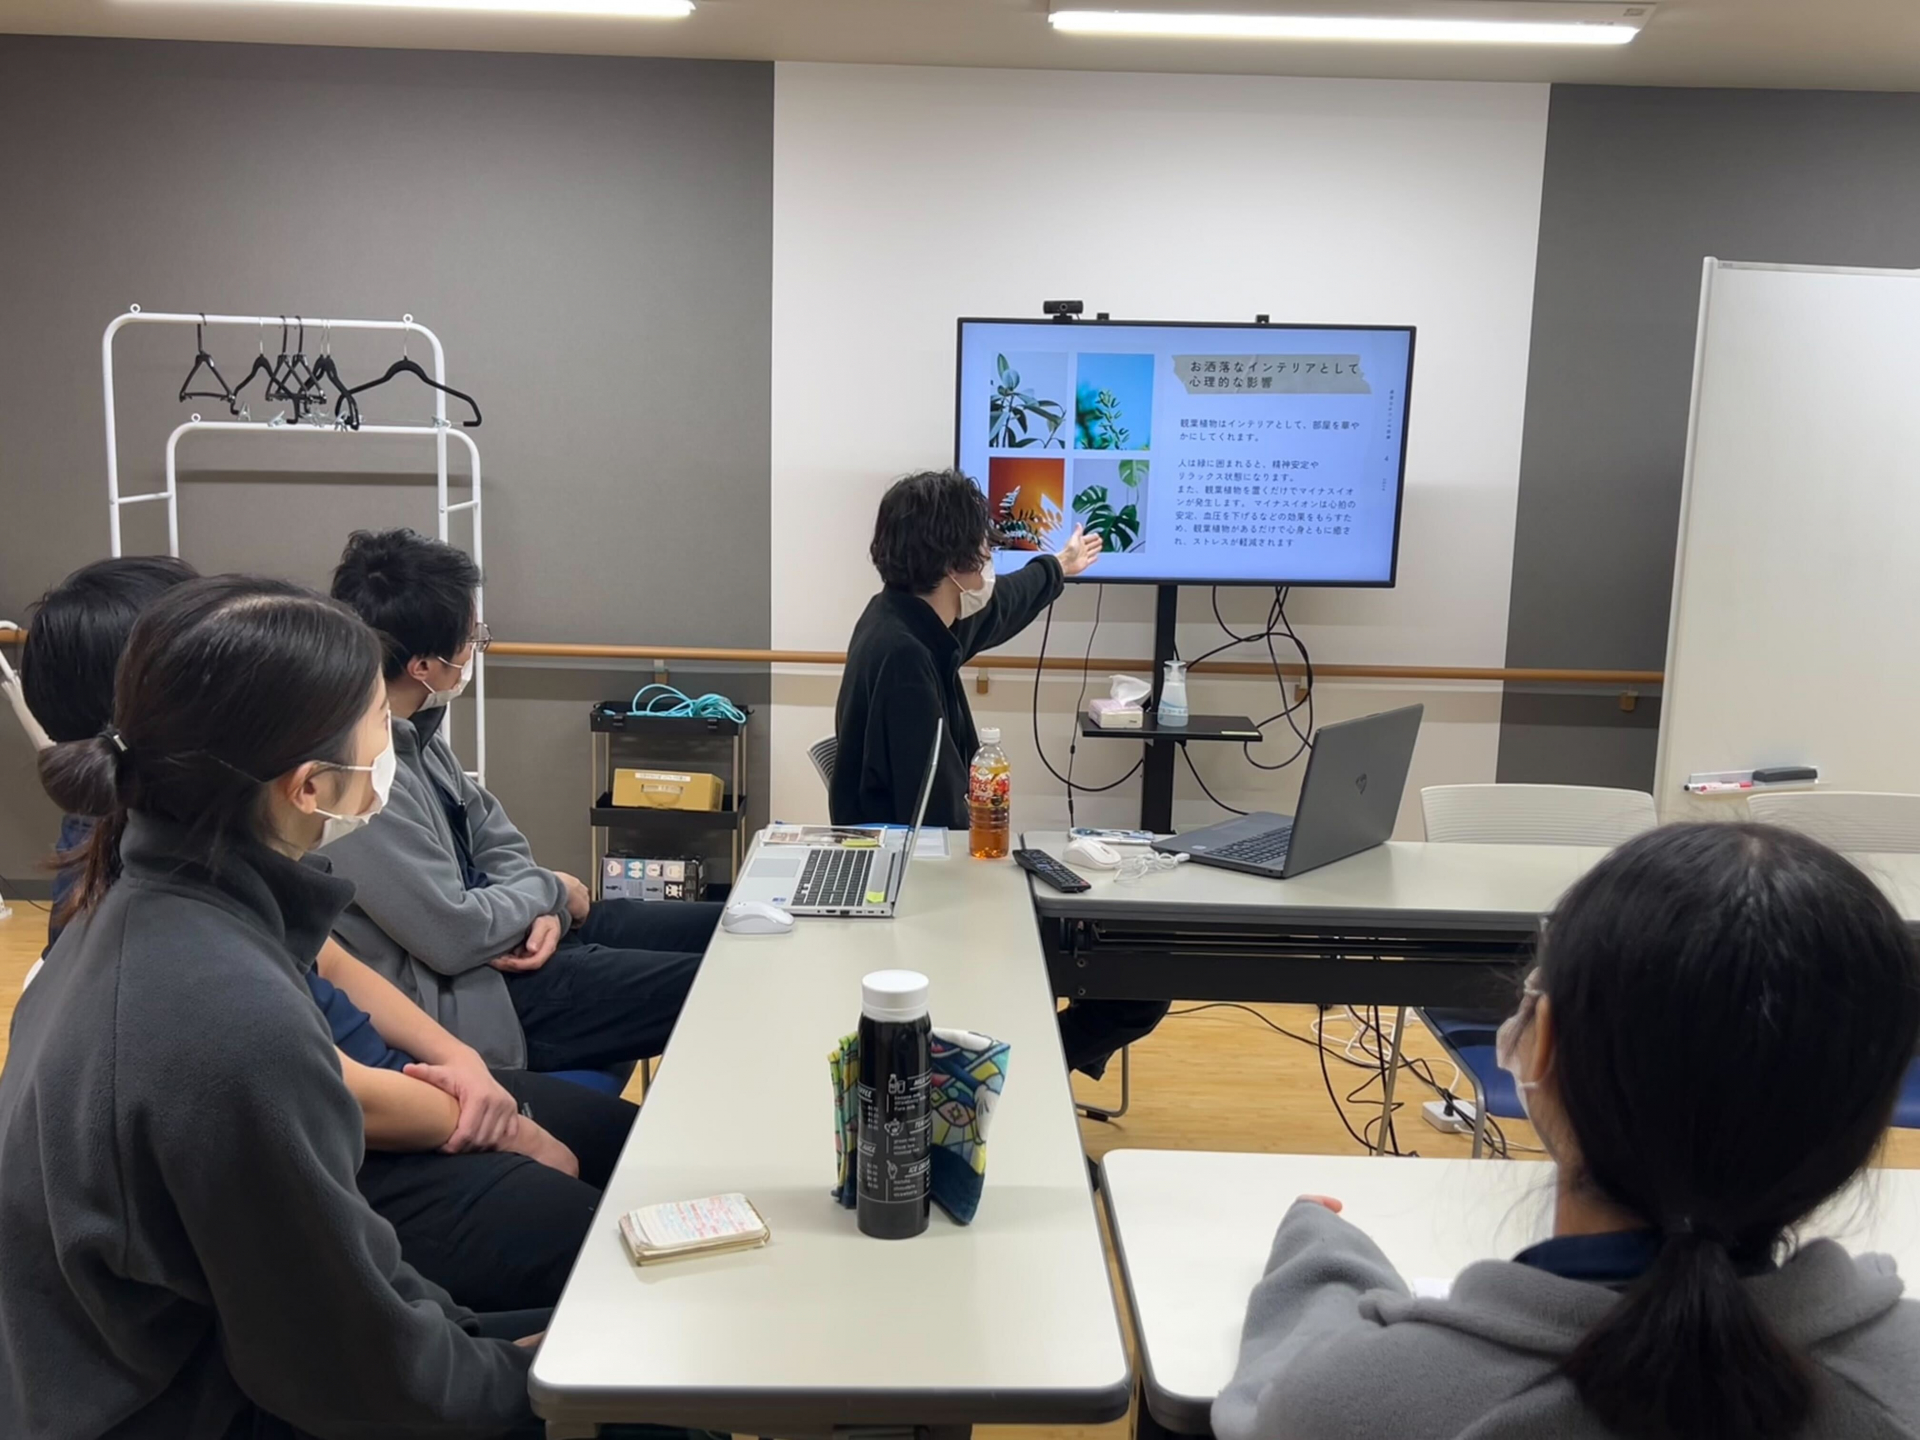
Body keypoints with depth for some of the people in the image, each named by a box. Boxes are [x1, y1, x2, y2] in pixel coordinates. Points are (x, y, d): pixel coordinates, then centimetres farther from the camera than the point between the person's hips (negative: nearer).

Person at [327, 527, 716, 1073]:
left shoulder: (412, 727, 1)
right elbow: (455, 937, -26)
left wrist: (540, 911, -7)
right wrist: (549, 891, -8)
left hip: (511, 936, 9)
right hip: (463, 998, -9)